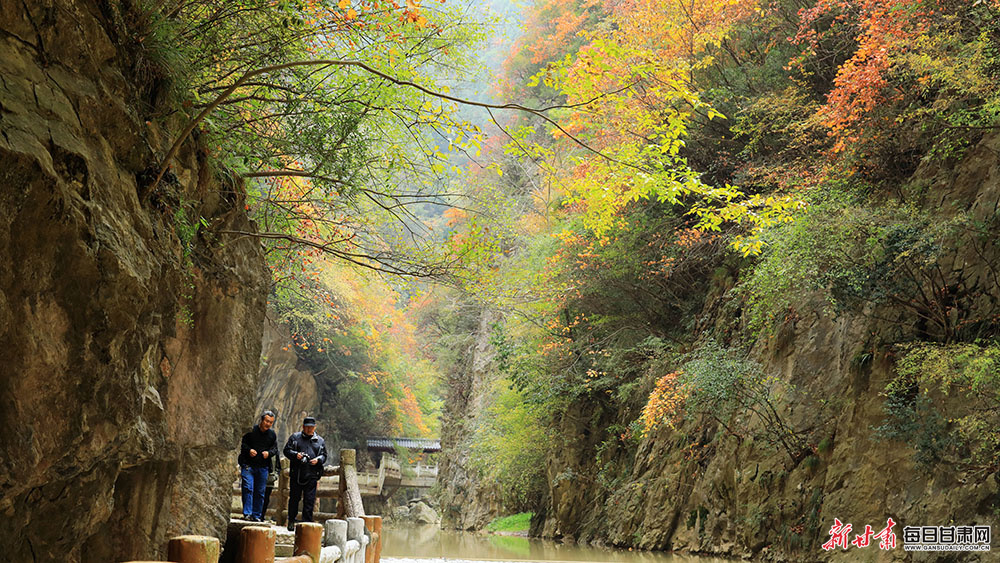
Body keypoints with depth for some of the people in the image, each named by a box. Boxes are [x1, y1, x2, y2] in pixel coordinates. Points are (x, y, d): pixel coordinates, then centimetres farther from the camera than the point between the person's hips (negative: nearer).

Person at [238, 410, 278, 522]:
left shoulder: (272, 434, 9)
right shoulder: (251, 430, -2)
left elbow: (275, 448, 15)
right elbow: (242, 443, 4)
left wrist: (269, 453, -6)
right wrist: (248, 450, -15)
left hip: (263, 467, 3)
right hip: (248, 465, -3)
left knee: (260, 492, 5)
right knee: (248, 489, -12)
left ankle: (257, 515, 13)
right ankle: (247, 513, -7)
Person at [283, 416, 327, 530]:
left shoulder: (320, 441, 13)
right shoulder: (295, 437, 9)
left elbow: (324, 455, 14)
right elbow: (286, 450, 5)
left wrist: (318, 459, -7)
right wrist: (295, 454, -14)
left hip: (312, 475, 1)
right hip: (296, 474, 0)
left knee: (309, 500, -2)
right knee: (294, 498, 7)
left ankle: (307, 522, 2)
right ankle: (291, 521, 20)